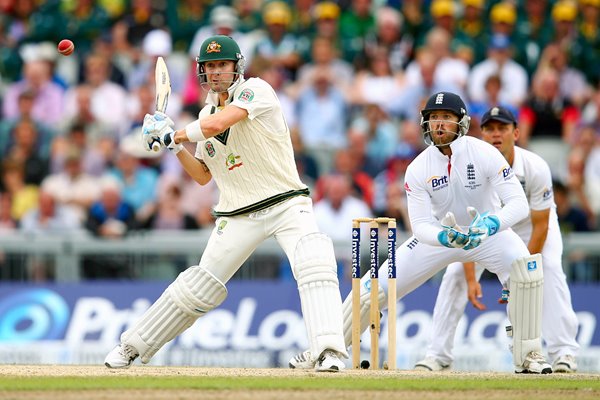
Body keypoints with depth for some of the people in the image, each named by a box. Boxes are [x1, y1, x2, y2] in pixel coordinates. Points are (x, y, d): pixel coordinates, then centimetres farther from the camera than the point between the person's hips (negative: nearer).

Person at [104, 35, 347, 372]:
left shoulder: (256, 90, -9)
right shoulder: (206, 113, 12)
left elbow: (218, 124, -25)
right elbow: (203, 176, 17)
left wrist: (171, 135, -12)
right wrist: (176, 146, 2)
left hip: (287, 203, -5)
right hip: (238, 215, 5)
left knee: (315, 263, -29)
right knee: (201, 285, 4)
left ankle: (329, 352, -34)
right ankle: (132, 347, 15)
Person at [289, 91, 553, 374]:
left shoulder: (483, 154, -24)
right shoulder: (418, 169, -17)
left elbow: (518, 203, -30)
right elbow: (421, 225, -20)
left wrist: (491, 224, -49)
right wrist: (447, 237, -42)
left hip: (489, 230, -2)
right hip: (440, 232, 2)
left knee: (525, 267, -32)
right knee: (375, 287, -6)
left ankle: (528, 356, -19)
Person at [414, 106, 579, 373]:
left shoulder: (536, 168, -32)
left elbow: (540, 226, -26)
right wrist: (471, 279, -30)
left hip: (529, 223, -2)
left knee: (550, 270, -25)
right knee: (455, 273, -12)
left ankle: (564, 352, -21)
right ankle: (437, 355, -5)